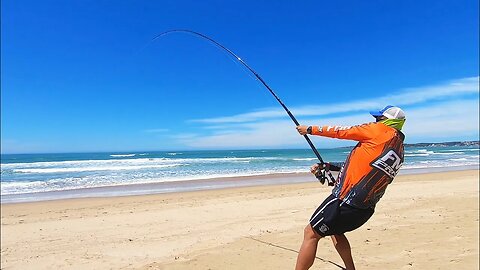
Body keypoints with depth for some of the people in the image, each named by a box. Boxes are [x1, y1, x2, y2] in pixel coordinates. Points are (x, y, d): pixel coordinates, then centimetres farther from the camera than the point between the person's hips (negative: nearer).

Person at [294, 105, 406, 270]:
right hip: (365, 208, 9)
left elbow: (342, 132, 1)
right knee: (335, 230, 29)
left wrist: (310, 129, 12)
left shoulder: (380, 130, -5)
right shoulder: (399, 152, 17)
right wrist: (327, 166, 20)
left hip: (348, 199, -9)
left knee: (310, 234, -3)